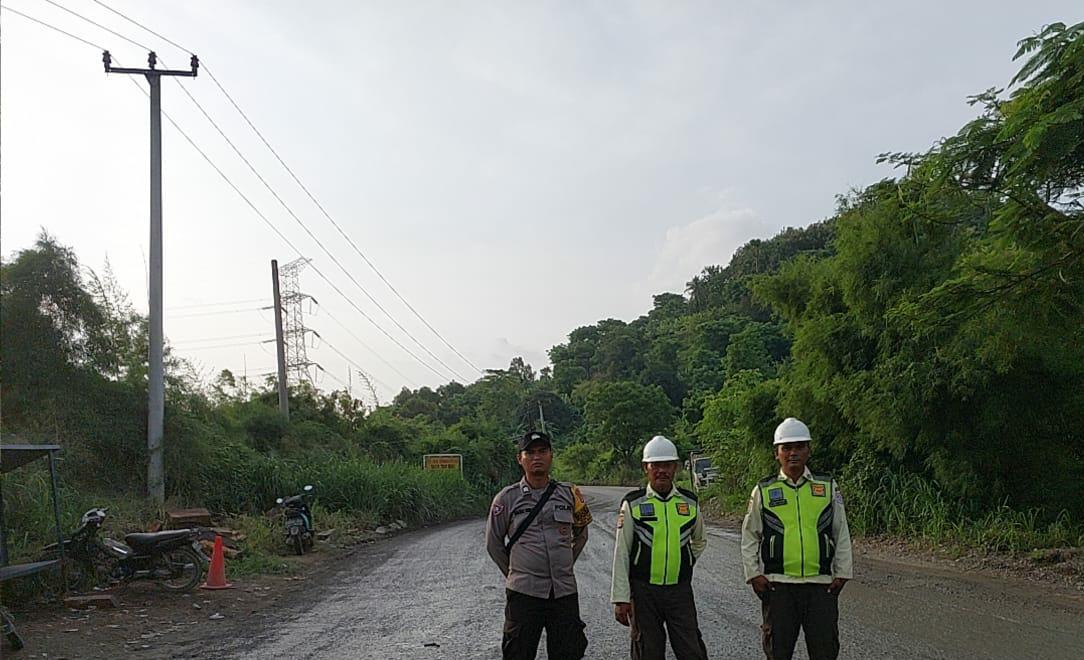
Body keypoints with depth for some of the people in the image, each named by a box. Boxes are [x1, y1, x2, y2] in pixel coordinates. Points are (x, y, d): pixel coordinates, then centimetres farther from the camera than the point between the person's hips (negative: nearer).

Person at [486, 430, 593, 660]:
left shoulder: (569, 495, 5)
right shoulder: (507, 498, -2)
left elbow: (581, 534, 20)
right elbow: (493, 543, 8)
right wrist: (513, 573, 9)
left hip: (565, 591, 3)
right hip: (524, 592, -2)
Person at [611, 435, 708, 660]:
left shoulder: (690, 502, 5)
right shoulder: (633, 504, -3)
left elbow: (699, 541, 25)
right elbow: (621, 554, -4)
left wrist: (684, 564, 11)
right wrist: (620, 599, -8)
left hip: (680, 591, 2)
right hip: (643, 592, -2)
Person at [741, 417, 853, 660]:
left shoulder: (828, 487, 6)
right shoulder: (763, 491, 4)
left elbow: (842, 534, 10)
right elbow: (749, 537, 9)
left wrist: (842, 574, 5)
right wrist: (753, 574, 1)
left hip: (821, 585, 1)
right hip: (778, 585, 0)